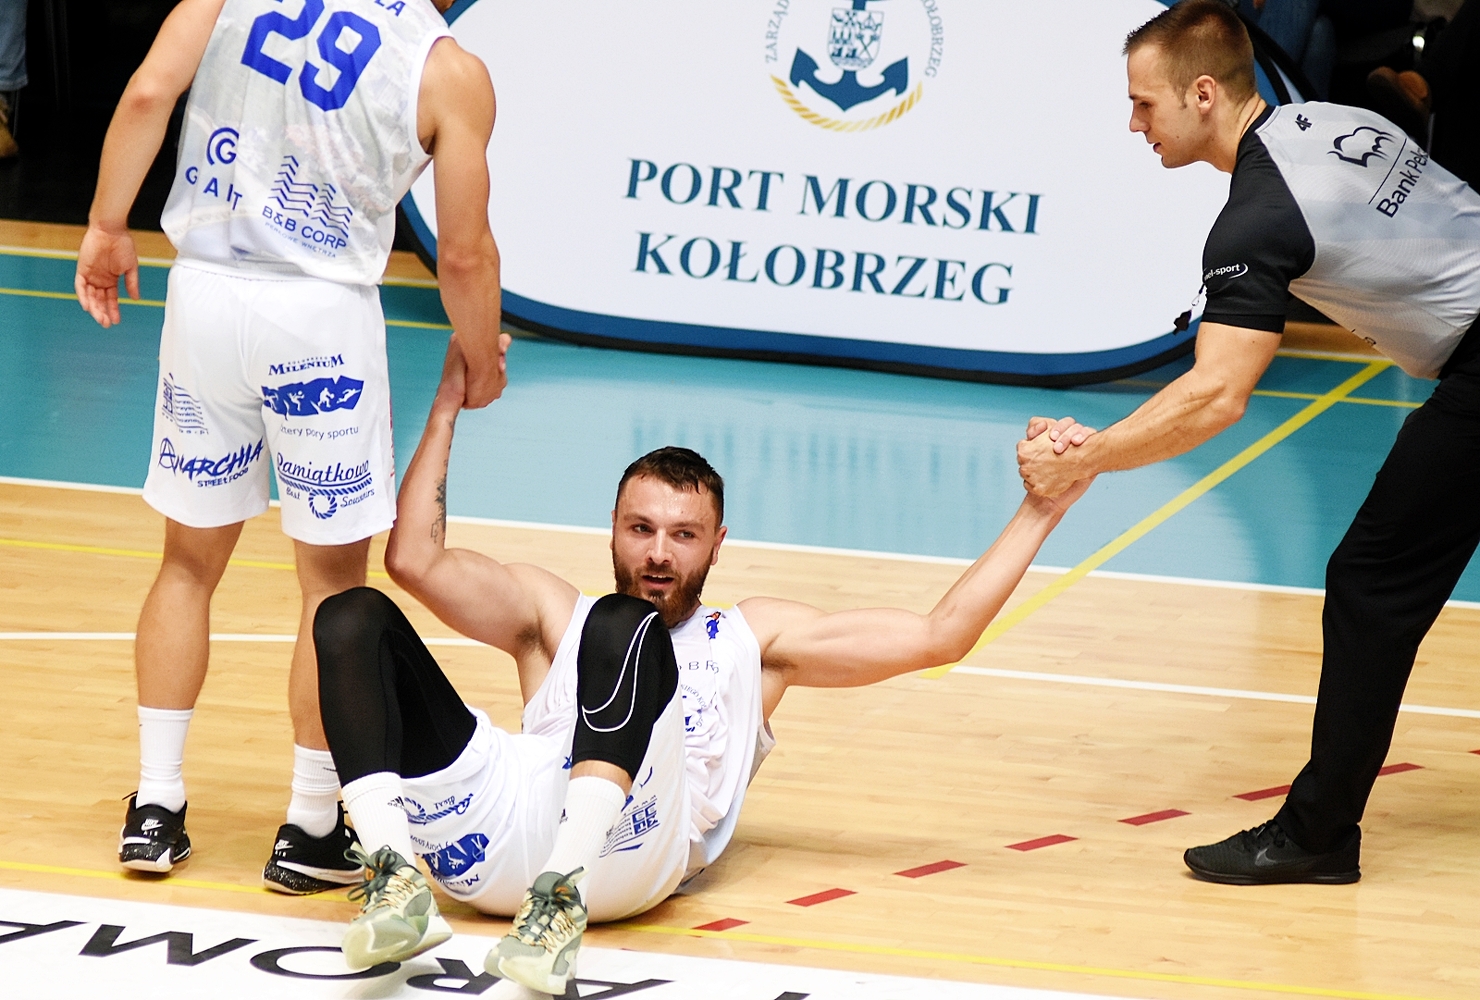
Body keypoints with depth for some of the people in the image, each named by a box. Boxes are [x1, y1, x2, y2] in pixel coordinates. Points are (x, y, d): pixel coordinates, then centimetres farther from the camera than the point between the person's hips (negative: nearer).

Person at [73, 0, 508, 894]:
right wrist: (482, 361, 16)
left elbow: (149, 93, -7)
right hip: (320, 316, -4)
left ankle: (156, 810, 20)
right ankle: (312, 832, 17)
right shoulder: (450, 74, -7)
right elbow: (464, 257, -2)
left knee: (191, 560, 18)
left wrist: (107, 228, 4)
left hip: (205, 286, 4)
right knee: (333, 582, 11)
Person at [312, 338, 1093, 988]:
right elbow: (414, 559, 22)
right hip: (498, 822, 2)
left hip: (616, 843, -2)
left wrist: (1040, 512, 25)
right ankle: (397, 883, -38)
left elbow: (939, 635, 28)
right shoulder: (552, 612, 36)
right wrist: (447, 405, 26)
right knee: (353, 618, -15)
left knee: (623, 627, -29)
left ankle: (559, 899, -47)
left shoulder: (751, 637, 34)